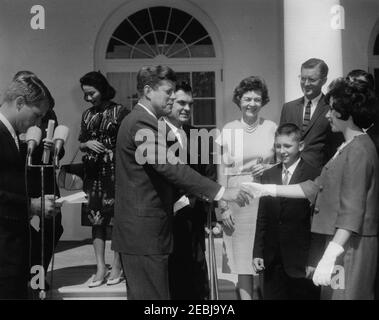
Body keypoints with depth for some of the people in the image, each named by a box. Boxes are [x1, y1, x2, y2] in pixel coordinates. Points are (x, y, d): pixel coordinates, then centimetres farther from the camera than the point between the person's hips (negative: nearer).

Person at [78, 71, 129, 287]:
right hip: (94, 171, 5)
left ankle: (117, 265, 8)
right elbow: (81, 145, 16)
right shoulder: (88, 115, 12)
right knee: (96, 218, 4)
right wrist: (88, 144, -4)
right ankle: (101, 267, 9)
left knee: (117, 216, -2)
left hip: (115, 169, -5)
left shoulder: (119, 111, -4)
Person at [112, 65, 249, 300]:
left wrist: (204, 195, 13)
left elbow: (162, 167, 21)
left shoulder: (142, 121, 17)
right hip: (145, 230, -11)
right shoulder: (142, 124, -16)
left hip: (141, 228, 11)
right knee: (153, 294, -6)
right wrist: (221, 192, -26)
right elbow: (170, 166, -26)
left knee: (141, 293, 16)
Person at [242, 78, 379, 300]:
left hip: (351, 245, -9)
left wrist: (330, 256, -23)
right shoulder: (347, 147, 16)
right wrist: (268, 189, 13)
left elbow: (352, 211, -20)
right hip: (339, 241, 9)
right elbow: (316, 187, 16)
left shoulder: (359, 150, -14)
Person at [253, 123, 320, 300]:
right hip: (272, 263, 4)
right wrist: (258, 252, 6)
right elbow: (262, 219, 11)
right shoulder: (268, 175, 9)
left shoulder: (314, 176, -8)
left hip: (302, 263, -4)